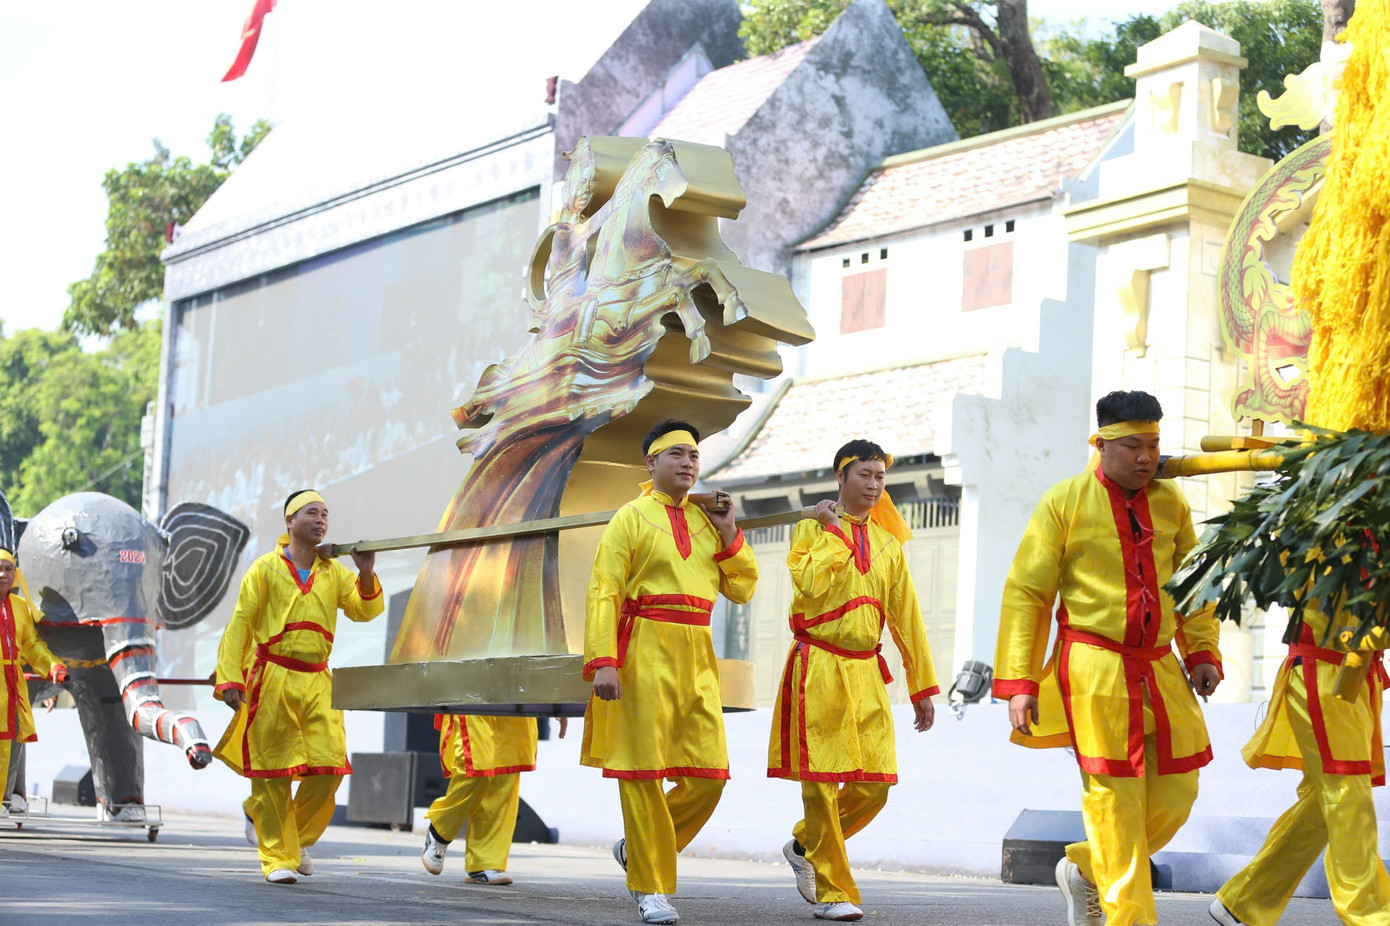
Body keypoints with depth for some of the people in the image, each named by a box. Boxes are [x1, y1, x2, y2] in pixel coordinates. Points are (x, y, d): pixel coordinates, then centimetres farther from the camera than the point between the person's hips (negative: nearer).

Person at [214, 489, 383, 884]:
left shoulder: (334, 572, 13)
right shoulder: (266, 568, 2)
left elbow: (364, 611, 4)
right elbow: (240, 625, 0)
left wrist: (366, 575, -12)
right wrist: (230, 679, -7)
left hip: (317, 681, 3)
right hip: (272, 678, -3)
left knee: (329, 767, -5)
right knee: (273, 770, -1)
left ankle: (297, 838, 19)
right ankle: (278, 858, 8)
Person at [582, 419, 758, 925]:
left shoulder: (708, 520, 16)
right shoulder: (631, 518, 1)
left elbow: (742, 588, 17)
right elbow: (603, 593, -6)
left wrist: (729, 534, 4)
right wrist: (602, 663, -17)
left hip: (696, 656, 5)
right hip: (644, 654, -5)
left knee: (708, 773, -1)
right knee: (643, 771, -2)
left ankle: (638, 847, 20)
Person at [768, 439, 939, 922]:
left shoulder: (888, 544, 16)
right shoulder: (812, 529, 2)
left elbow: (906, 618, 16)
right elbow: (809, 583, -18)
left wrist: (923, 687, 14)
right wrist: (835, 530, -8)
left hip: (866, 674, 5)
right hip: (819, 669, -5)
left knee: (874, 785, -1)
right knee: (822, 781, -5)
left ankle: (805, 846, 23)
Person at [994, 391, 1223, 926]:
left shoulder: (1170, 503, 9)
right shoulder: (1065, 502, -4)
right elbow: (1025, 593, -4)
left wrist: (1203, 652, 7)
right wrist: (1019, 682, -9)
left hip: (1160, 670, 5)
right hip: (1095, 670, -5)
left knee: (1176, 792, 6)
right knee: (1115, 795, -6)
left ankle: (1086, 868, 26)